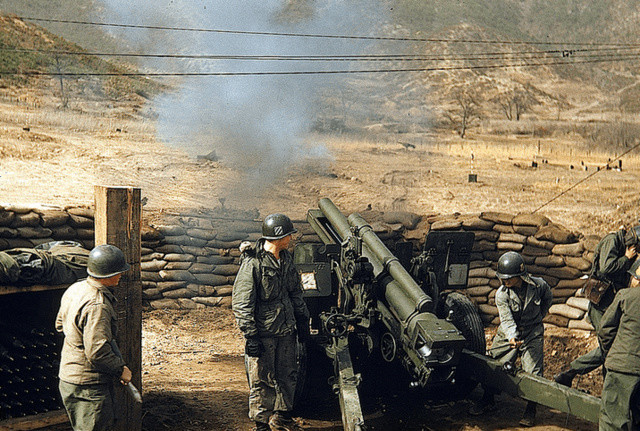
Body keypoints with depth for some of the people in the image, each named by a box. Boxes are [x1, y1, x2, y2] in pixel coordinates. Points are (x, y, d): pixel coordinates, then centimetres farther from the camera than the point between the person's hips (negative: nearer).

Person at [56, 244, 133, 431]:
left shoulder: (75, 289, 4)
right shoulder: (97, 305, -26)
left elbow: (60, 324, 20)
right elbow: (97, 352, -27)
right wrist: (121, 369, -13)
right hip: (87, 386, -10)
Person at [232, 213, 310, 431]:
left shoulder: (286, 258, 6)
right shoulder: (253, 264, -19)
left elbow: (295, 293, 19)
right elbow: (241, 304, -17)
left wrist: (302, 319, 18)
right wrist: (250, 336, -19)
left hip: (286, 330, 7)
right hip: (262, 333, -7)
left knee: (287, 375, 16)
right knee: (262, 380, 3)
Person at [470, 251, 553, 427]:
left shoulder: (538, 285, -14)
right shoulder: (501, 294, -16)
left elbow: (548, 297, 11)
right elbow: (507, 320, -24)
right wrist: (512, 337, -42)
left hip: (532, 334, -1)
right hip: (508, 334, 1)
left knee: (532, 372, -9)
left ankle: (530, 410, 9)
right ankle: (488, 400, 26)